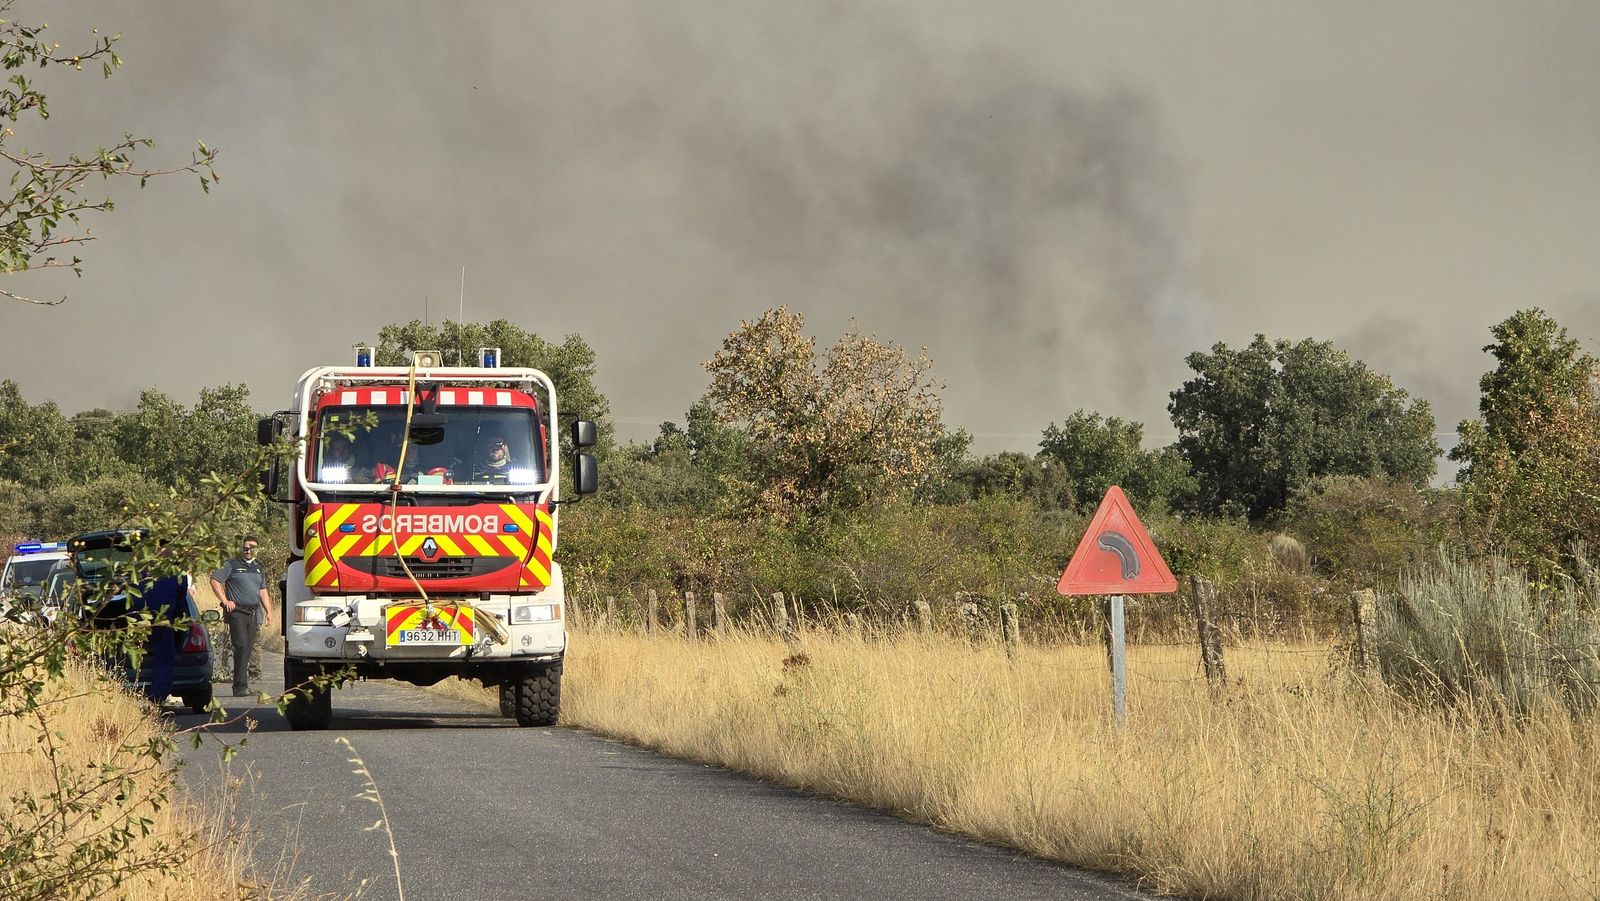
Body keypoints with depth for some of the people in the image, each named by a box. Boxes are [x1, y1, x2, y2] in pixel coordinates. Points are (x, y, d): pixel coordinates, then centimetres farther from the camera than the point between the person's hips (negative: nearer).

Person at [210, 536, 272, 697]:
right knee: (242, 647, -15)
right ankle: (240, 686, -18)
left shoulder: (259, 568, 19)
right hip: (237, 611, -6)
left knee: (248, 648, 6)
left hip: (253, 613, 6)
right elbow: (215, 580, -3)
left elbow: (263, 591, 24)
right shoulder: (232, 565, 1)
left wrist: (268, 610, 13)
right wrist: (225, 601, -9)